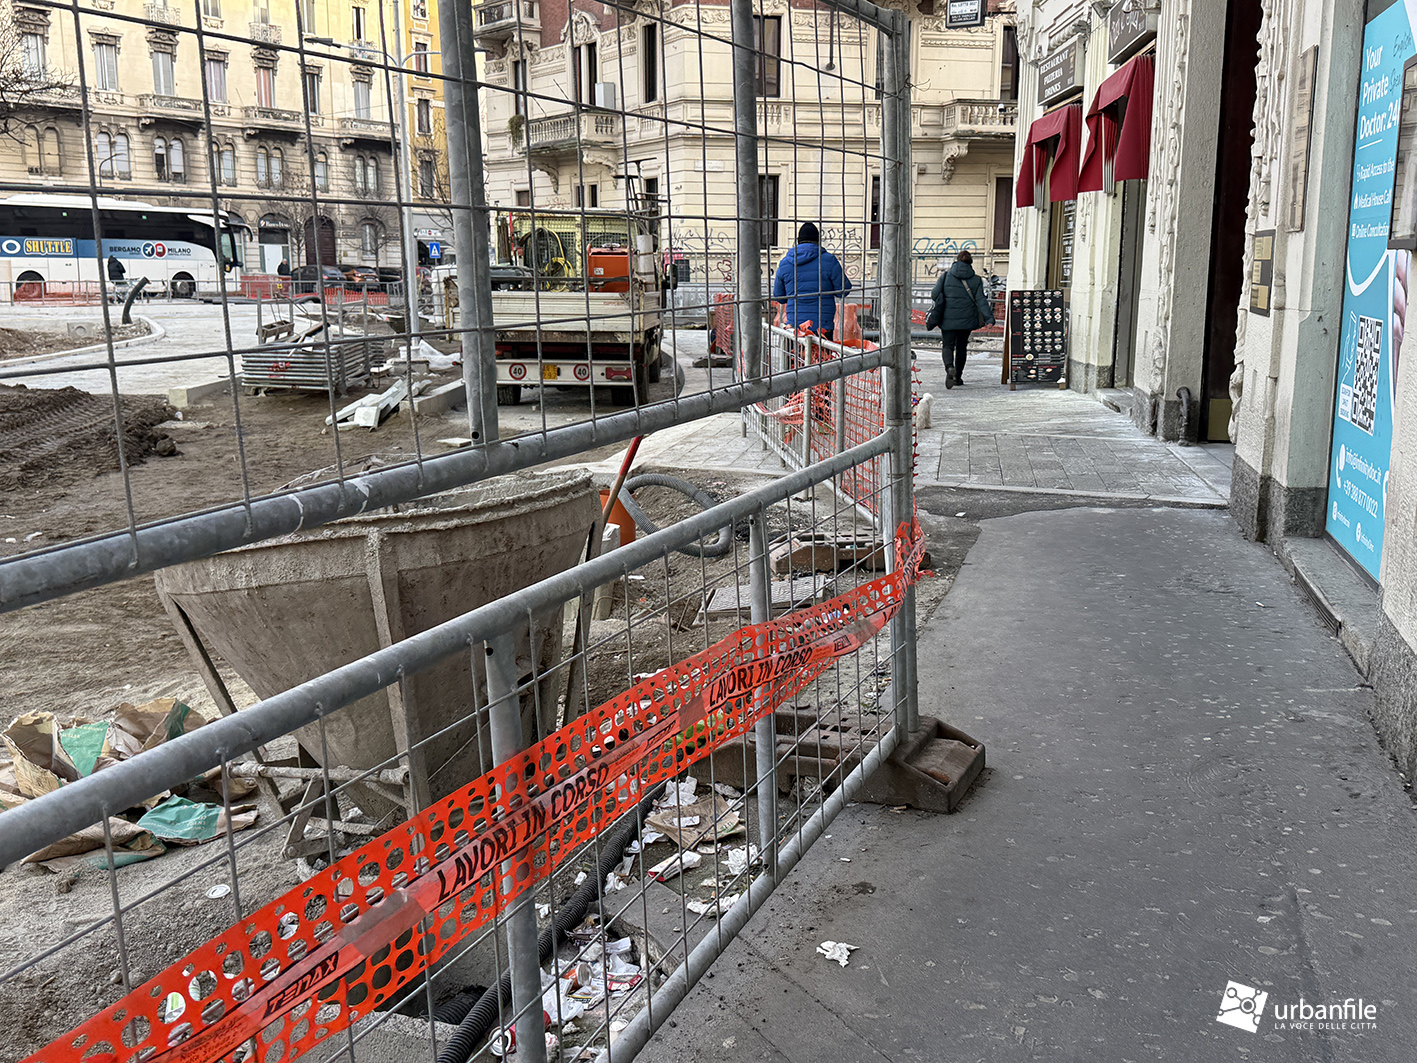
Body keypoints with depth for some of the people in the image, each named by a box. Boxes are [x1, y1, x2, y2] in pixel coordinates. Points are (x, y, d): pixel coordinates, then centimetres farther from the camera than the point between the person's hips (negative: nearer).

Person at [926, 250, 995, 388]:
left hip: (948, 319, -1)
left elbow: (936, 296, -1)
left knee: (948, 346, 2)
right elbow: (981, 300, -5)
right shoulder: (976, 279, 3)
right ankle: (958, 377, 22)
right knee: (961, 347, 16)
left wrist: (933, 317, 10)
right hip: (967, 319, 1)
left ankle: (949, 367, -29)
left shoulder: (946, 275, 1)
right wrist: (989, 318, -8)